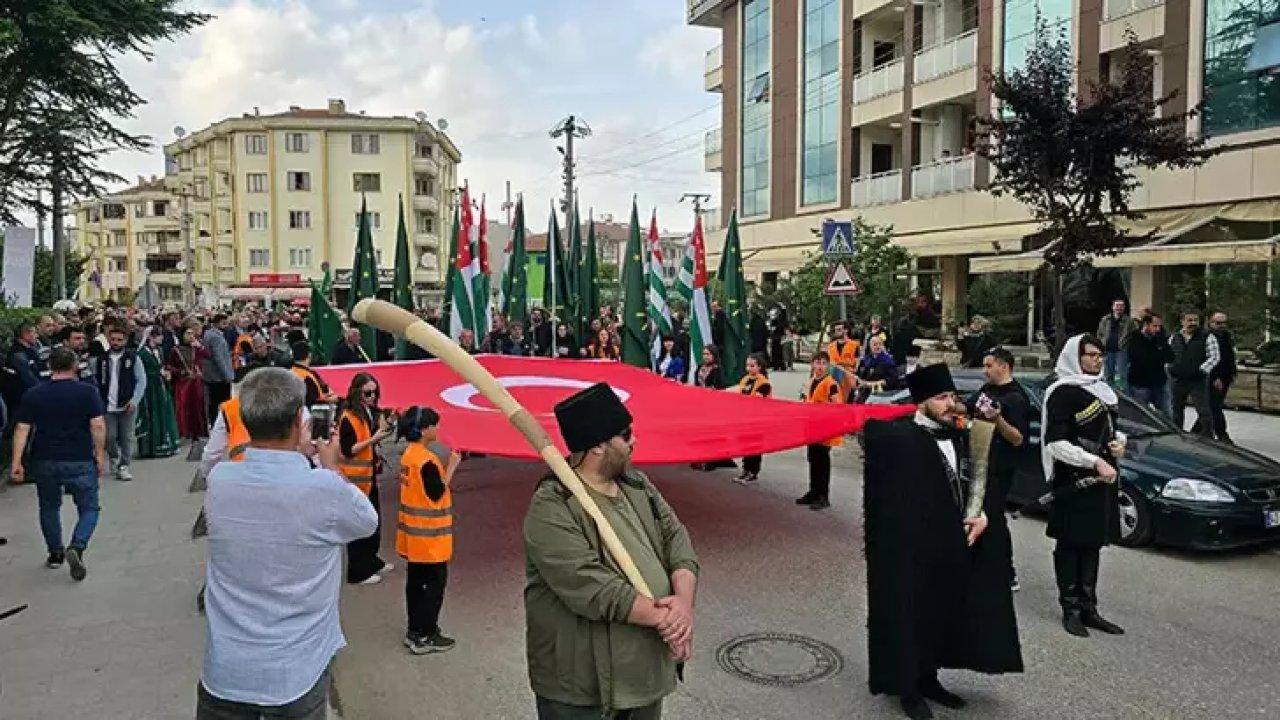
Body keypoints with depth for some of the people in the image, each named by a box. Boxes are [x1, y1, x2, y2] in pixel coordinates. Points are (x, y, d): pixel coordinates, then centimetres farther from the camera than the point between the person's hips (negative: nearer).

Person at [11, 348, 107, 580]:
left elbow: (22, 429, -3)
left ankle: (55, 554, 28)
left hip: (44, 461, 3)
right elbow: (98, 426, -11)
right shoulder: (87, 391, -5)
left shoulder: (32, 395, 2)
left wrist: (17, 462, -1)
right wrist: (100, 457, -4)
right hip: (80, 461, -3)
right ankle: (76, 548, -16)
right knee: (89, 509, 7)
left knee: (49, 507, 21)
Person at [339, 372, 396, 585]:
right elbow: (348, 450, -20)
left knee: (374, 520, 18)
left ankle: (372, 561, 33)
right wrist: (373, 439, -24)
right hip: (355, 478, -8)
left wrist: (384, 432, 0)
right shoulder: (348, 418, -17)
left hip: (370, 475, 8)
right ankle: (358, 572, 10)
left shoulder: (372, 413, 6)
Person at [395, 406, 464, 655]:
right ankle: (424, 637, 6)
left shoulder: (409, 454, 6)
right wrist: (451, 467, -13)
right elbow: (437, 494, -17)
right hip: (429, 534, -9)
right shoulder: (427, 460, -22)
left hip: (413, 532, 9)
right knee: (435, 582, 1)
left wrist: (444, 478, 6)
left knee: (416, 580, 16)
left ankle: (415, 630, 25)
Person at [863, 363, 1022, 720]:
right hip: (912, 549, -7)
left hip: (952, 547, 8)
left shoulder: (957, 438, 9)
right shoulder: (900, 437, -14)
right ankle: (907, 687, 21)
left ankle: (928, 678, 36)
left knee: (942, 615, 18)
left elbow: (974, 483, 16)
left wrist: (982, 515, 1)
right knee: (911, 616, 5)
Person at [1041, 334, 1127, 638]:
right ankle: (1071, 610, 7)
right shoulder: (1063, 392, -10)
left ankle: (1088, 608, 20)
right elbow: (1055, 443, -16)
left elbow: (1111, 428, 28)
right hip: (1072, 481, -8)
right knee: (1070, 544, -1)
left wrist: (1119, 442, 5)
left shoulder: (1102, 390, 15)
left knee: (1093, 543, 12)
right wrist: (1095, 462, -19)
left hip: (1102, 479, 8)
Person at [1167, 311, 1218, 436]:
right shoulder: (1174, 338, 11)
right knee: (1177, 412, 14)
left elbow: (1215, 357, -5)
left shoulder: (1207, 337, -1)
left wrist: (1202, 370, -15)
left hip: (1198, 380, -4)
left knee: (1204, 412, -8)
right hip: (1178, 380, 4)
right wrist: (1170, 369, 4)